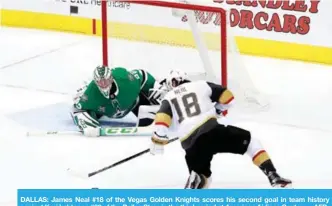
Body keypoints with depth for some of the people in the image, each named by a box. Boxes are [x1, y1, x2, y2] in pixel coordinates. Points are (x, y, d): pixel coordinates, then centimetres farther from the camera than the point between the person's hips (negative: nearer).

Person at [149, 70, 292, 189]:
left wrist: (158, 141, 12)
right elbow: (228, 98, 19)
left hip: (191, 144, 2)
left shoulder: (168, 98, 20)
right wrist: (216, 109, 38)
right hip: (212, 131, -2)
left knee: (200, 174, 26)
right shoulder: (201, 85, 19)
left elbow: (162, 121, 0)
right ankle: (274, 178, 3)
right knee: (249, 142, 16)